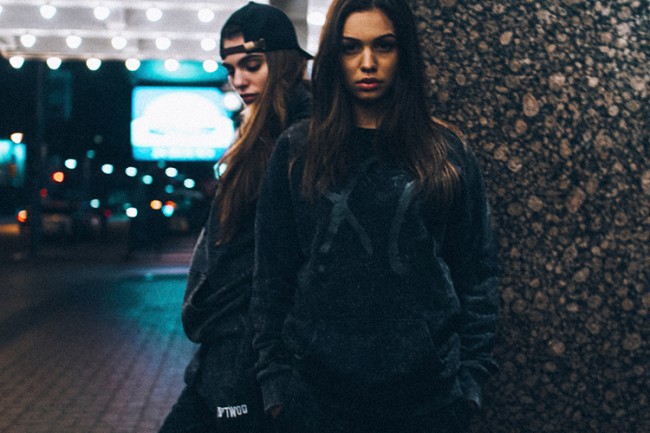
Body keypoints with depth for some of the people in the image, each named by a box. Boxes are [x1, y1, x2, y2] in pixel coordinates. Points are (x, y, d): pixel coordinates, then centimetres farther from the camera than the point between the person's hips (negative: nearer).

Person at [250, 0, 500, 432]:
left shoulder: (447, 150, 3)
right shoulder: (296, 151, 3)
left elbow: (478, 271, 5)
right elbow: (272, 276, 4)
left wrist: (472, 373, -1)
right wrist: (275, 379, -1)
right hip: (317, 393, 0)